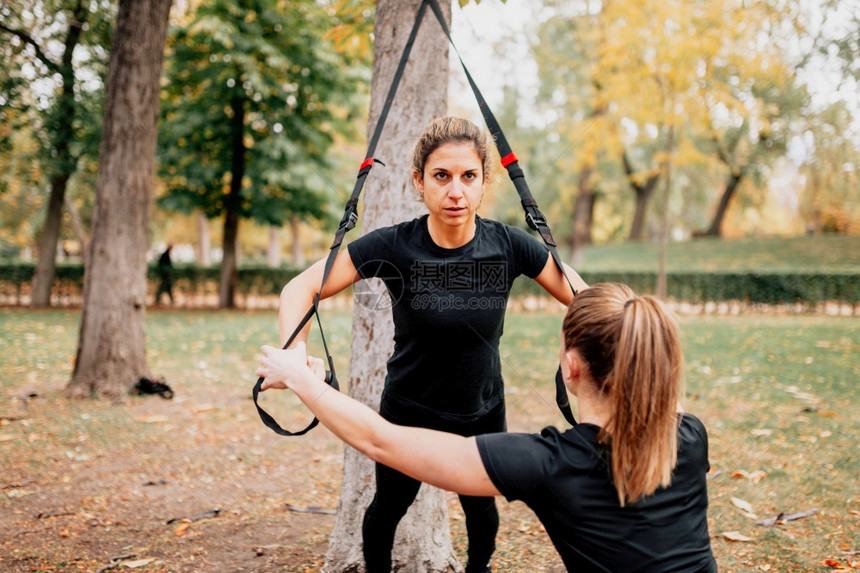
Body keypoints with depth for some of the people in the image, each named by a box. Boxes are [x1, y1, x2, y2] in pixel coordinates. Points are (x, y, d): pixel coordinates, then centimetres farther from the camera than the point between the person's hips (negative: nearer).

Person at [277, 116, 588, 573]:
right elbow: (300, 290, -20)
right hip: (408, 412, -1)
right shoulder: (393, 247, -22)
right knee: (388, 509, 18)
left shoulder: (510, 246, -17)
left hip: (482, 412, 2)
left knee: (482, 511, 19)